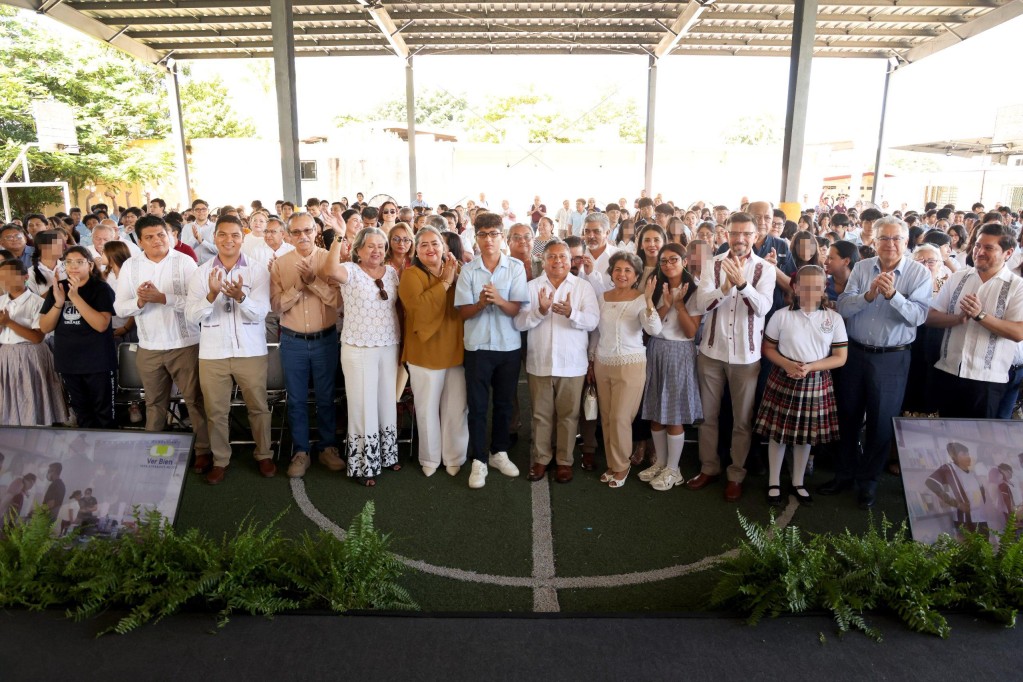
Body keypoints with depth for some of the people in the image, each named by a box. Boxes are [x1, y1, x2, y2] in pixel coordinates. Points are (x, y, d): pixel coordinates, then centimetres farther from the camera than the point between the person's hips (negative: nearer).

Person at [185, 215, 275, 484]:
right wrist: (211, 295, -22)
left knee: (258, 407, 10)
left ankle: (264, 455, 28)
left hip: (251, 351, -1)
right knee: (216, 411, 11)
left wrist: (240, 296, -31)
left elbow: (261, 312, -12)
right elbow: (191, 317, -4)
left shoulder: (258, 270, -4)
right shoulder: (201, 272, 0)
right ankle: (220, 460, 27)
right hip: (212, 353, 1)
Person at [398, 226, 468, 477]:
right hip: (425, 352, -4)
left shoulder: (455, 270, 10)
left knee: (457, 409, 9)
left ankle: (454, 457, 25)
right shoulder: (411, 275, -6)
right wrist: (445, 282, -18)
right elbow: (419, 305, -25)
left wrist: (459, 275, -12)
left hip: (456, 350, 4)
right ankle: (430, 459, 23)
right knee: (428, 410, 5)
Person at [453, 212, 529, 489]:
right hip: (478, 346, 0)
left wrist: (498, 300, -27)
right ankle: (479, 461, 14)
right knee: (477, 406, 3)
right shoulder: (468, 269, -2)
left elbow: (517, 309, -8)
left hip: (509, 346, 1)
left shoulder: (516, 267, -3)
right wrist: (481, 303, -24)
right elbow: (463, 312, -4)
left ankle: (499, 453, 29)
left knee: (504, 403, 13)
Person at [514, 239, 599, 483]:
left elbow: (593, 321, -12)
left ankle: (565, 461, 23)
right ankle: (540, 458, 26)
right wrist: (540, 311, -23)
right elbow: (519, 322, -6)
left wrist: (572, 313, -30)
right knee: (541, 414, 12)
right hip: (539, 362, 1)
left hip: (572, 363, -1)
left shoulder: (583, 286, 1)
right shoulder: (532, 287, 3)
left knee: (568, 415, 9)